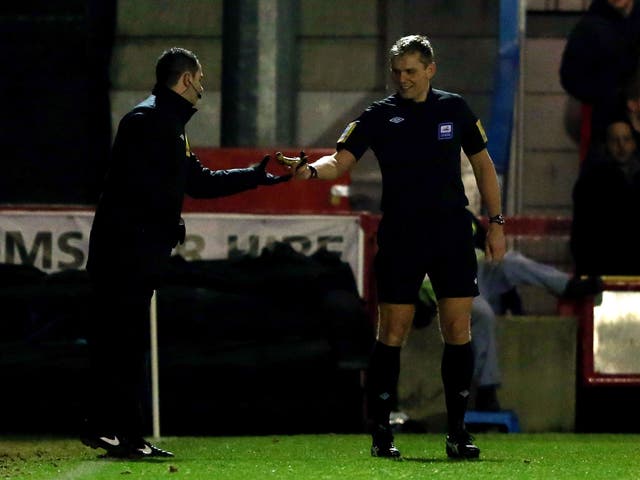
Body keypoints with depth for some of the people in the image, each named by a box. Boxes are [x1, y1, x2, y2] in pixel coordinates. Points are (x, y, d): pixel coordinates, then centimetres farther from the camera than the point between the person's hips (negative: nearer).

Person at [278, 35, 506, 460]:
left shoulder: (454, 109, 6)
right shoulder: (379, 117, 0)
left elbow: (483, 163, 15)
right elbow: (341, 160, -10)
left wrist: (496, 222, 10)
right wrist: (313, 169, -32)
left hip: (453, 234, 2)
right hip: (399, 240, -2)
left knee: (458, 330, -1)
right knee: (392, 333, -3)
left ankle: (458, 432, 7)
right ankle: (381, 432, 3)